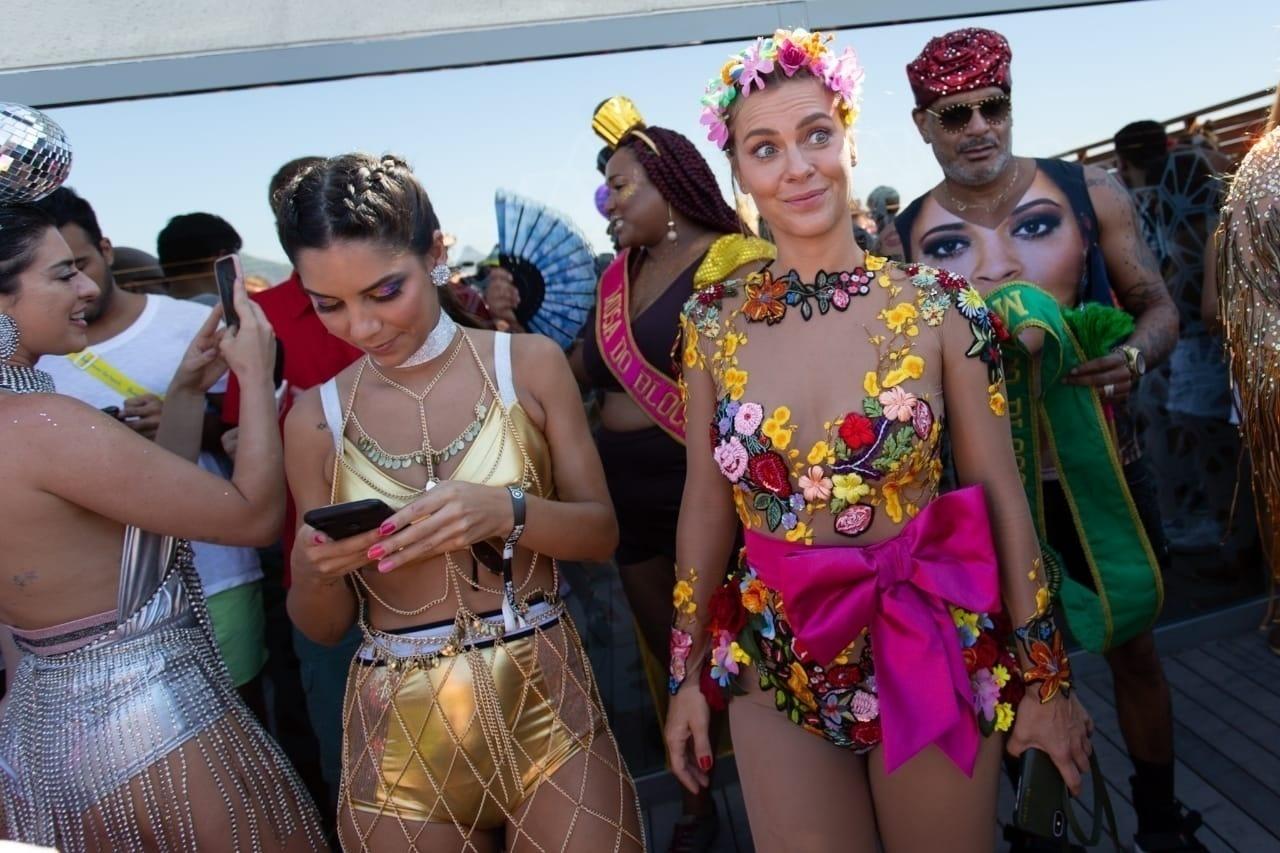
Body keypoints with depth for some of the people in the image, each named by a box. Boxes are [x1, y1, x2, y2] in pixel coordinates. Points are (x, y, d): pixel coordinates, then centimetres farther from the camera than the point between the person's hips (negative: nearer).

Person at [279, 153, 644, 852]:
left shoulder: (530, 364, -4)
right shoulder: (316, 417, -1)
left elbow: (601, 531, -1)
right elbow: (324, 629, 6)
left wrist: (506, 512, -20)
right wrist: (315, 571, -17)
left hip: (543, 698, -1)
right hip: (398, 729, 2)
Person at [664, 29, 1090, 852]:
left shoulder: (938, 306, -10)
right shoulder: (713, 321, -4)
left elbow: (1001, 493, -4)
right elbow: (706, 504, 2)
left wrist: (1045, 676, -1)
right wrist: (688, 674, 6)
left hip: (931, 652, -1)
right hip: (776, 669, 2)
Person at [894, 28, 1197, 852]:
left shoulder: (1090, 192, -3)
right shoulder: (904, 237, -3)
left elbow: (1159, 304, 2)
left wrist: (1134, 356, -18)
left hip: (1102, 469, 1)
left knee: (1134, 649, 17)